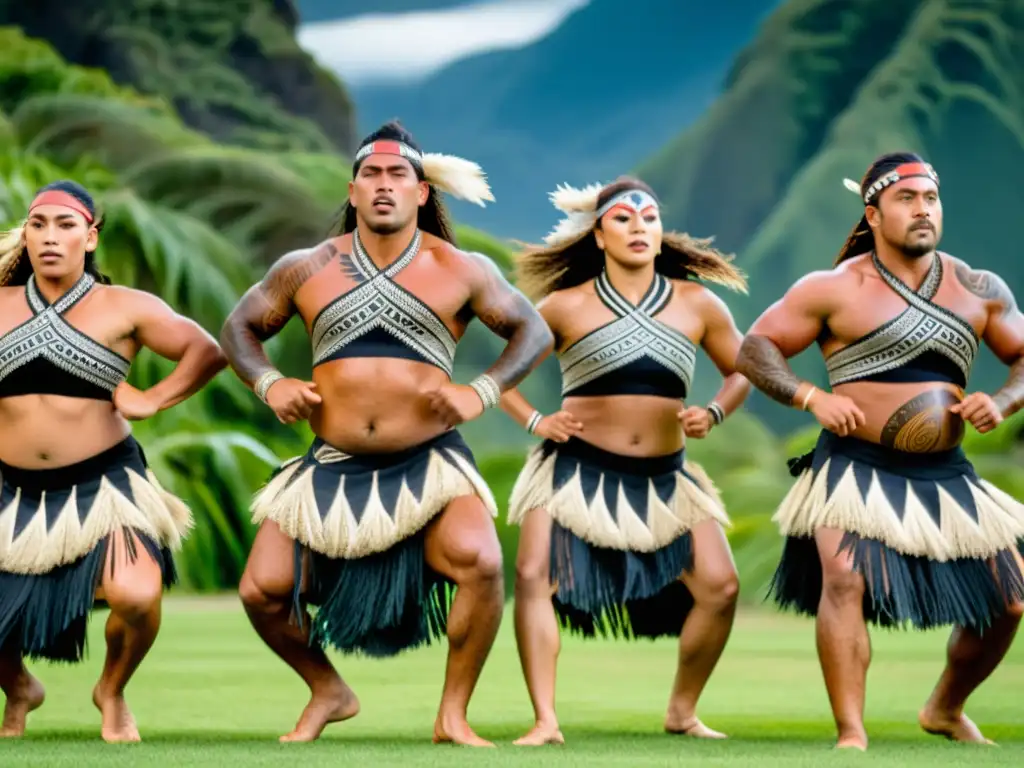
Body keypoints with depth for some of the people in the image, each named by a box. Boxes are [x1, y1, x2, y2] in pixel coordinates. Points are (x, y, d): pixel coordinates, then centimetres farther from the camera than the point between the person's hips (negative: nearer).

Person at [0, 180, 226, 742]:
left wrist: (153, 400, -8)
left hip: (103, 485, -3)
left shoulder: (123, 308, -3)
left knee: (137, 596, -26)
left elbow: (208, 352, -5)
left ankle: (112, 692, 7)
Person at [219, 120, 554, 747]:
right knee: (263, 590, -8)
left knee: (481, 563, -29)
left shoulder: (461, 271, 3)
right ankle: (327, 692, 23)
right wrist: (268, 384, -2)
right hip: (333, 468, 2)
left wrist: (483, 393, -6)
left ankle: (454, 716, -9)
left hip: (429, 464, -2)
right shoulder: (306, 270, 6)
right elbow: (241, 328, 17)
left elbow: (534, 332, 9)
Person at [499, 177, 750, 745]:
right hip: (578, 469, -2)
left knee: (720, 587, -7)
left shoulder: (697, 305, 2)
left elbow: (743, 370, 15)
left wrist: (714, 413, -3)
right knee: (534, 576, -21)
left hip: (664, 478, 2)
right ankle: (546, 721, -16)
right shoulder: (567, 306, -4)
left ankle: (682, 710, 13)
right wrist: (533, 422, -7)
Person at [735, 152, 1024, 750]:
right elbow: (755, 348, 1)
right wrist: (812, 397, -13)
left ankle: (947, 710, 30)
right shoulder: (834, 290, -2)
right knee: (845, 578, -26)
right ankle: (852, 734, -22)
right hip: (857, 468, -4)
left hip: (946, 474, 4)